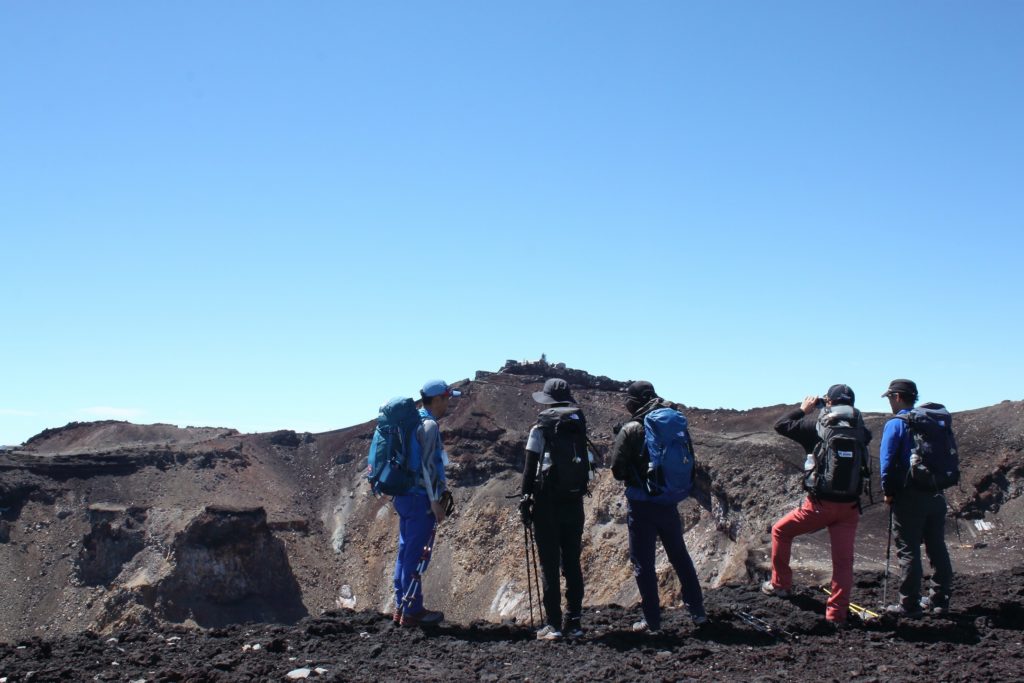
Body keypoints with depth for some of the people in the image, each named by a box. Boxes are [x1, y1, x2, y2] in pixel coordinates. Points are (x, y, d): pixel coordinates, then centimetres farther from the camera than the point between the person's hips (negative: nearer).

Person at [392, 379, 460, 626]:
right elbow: (427, 465, -18)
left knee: (405, 550, 13)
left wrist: (441, 487, 20)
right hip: (420, 498, -9)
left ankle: (401, 606, 20)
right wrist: (435, 502, -16)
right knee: (417, 554, -4)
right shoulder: (429, 425, -14)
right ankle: (412, 611, 0)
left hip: (403, 495, 9)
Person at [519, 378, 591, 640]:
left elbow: (530, 469, -7)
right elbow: (588, 464, 6)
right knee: (572, 564, 10)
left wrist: (525, 501, -1)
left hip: (547, 503, -4)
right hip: (574, 502, 4)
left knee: (549, 566, 0)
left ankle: (554, 625, -1)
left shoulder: (541, 429, -7)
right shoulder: (580, 427, 6)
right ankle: (574, 622, 11)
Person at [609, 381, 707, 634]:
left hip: (642, 506, -5)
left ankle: (652, 620, 6)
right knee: (680, 557, 18)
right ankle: (697, 612, 22)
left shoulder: (631, 430, -13)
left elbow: (617, 470, -10)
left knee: (643, 563, 4)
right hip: (670, 503, 5)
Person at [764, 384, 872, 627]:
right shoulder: (860, 431, 3)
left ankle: (780, 584, 24)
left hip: (821, 504, -3)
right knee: (843, 560, 7)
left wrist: (803, 409, 16)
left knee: (781, 531, 18)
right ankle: (837, 614, 5)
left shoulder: (817, 424, -8)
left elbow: (781, 425, 1)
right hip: (850, 506, 3)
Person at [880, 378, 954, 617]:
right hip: (936, 495, 6)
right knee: (937, 548, 13)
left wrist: (889, 493, -4)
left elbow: (886, 462, -13)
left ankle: (909, 605, 1)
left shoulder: (895, 424, -8)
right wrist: (938, 485, 17)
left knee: (908, 551, -1)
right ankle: (940, 599, 21)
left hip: (909, 497, -6)